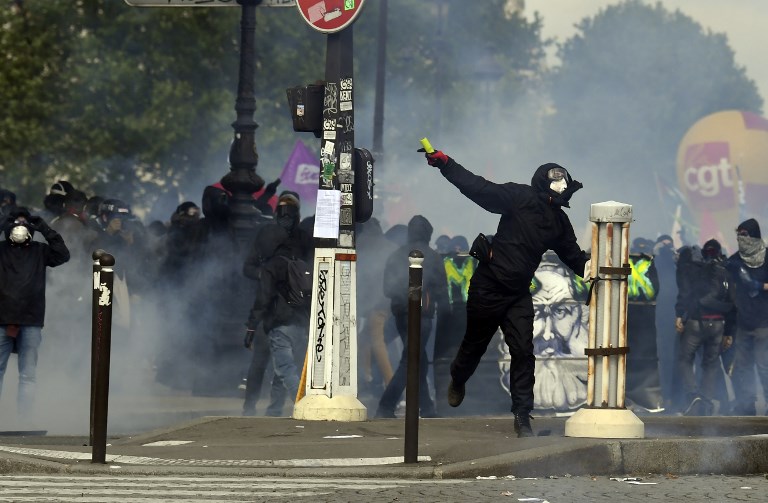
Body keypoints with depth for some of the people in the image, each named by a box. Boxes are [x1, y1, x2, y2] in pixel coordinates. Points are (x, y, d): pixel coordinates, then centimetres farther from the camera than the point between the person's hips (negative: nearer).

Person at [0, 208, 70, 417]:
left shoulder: (39, 251, 12)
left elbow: (63, 255, -1)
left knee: (28, 374, 0)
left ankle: (24, 419, 0)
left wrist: (46, 231, -2)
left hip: (31, 321, 0)